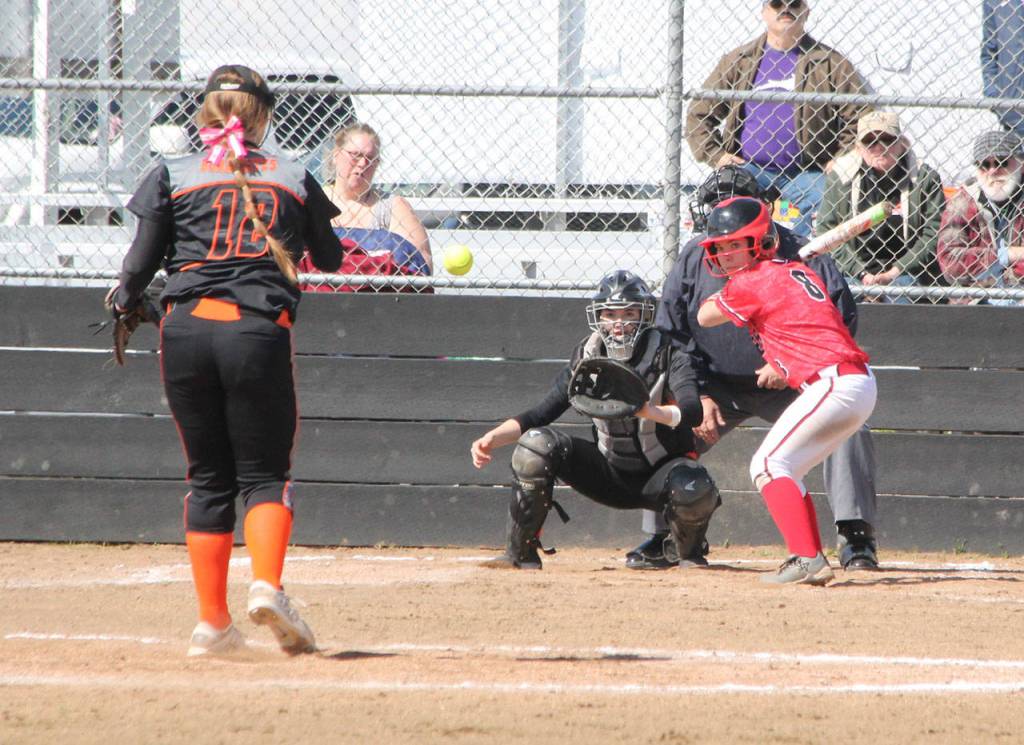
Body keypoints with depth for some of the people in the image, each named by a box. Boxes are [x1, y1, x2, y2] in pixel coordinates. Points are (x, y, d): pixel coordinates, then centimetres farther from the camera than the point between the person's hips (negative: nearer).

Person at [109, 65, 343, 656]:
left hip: (186, 329, 1)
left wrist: (125, 302, 22)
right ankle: (267, 584, -21)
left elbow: (142, 260, 2)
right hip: (260, 333, -1)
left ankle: (212, 621, 8)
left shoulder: (173, 176, 8)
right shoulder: (294, 179, 11)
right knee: (265, 473, 5)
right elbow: (331, 259, 22)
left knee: (208, 477, 11)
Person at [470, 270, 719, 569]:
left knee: (694, 490, -37)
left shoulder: (668, 356, -16)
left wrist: (649, 411, -55)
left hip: (660, 474, -3)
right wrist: (492, 439, -25)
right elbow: (541, 414, -8)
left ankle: (691, 553, -1)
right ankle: (520, 554, -10)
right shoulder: (587, 357, -6)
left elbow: (693, 411, -34)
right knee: (537, 444, -18)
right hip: (610, 474, 3)